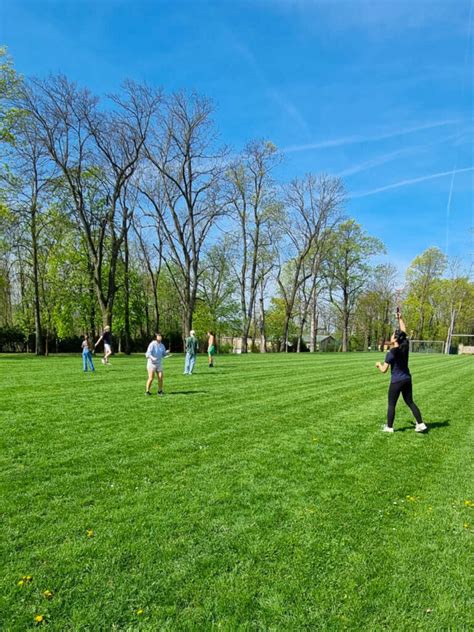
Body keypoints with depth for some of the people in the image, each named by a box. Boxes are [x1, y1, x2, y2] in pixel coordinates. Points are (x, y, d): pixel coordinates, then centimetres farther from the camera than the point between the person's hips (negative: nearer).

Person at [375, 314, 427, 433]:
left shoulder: (391, 353, -20)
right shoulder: (405, 347, -4)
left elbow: (384, 370, -15)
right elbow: (404, 331, 10)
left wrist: (379, 365, 6)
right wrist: (400, 319, 18)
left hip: (396, 381, -6)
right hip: (407, 379, 6)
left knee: (391, 404, 6)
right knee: (410, 402, 17)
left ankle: (389, 427, 15)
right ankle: (421, 424, 15)